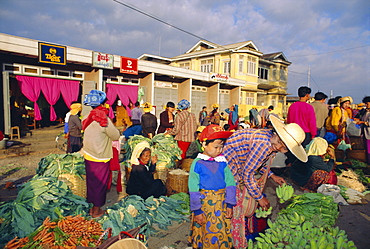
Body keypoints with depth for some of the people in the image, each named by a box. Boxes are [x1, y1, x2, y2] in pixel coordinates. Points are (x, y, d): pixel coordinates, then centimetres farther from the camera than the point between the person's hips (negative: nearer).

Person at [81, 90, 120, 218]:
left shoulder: (87, 117, 1)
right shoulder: (104, 120, -21)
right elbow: (116, 136, -14)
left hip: (88, 156, 7)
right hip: (100, 158, -7)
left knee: (91, 181, 19)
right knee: (100, 183, 9)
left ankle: (92, 207, 35)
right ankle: (96, 211, 23)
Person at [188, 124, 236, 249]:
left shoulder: (223, 162, -1)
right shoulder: (198, 163, -11)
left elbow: (230, 183, 1)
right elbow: (193, 189, -9)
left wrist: (230, 205, -2)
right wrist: (197, 211, -8)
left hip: (221, 205, 3)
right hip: (204, 205, -3)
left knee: (222, 233, 15)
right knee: (206, 233, 13)